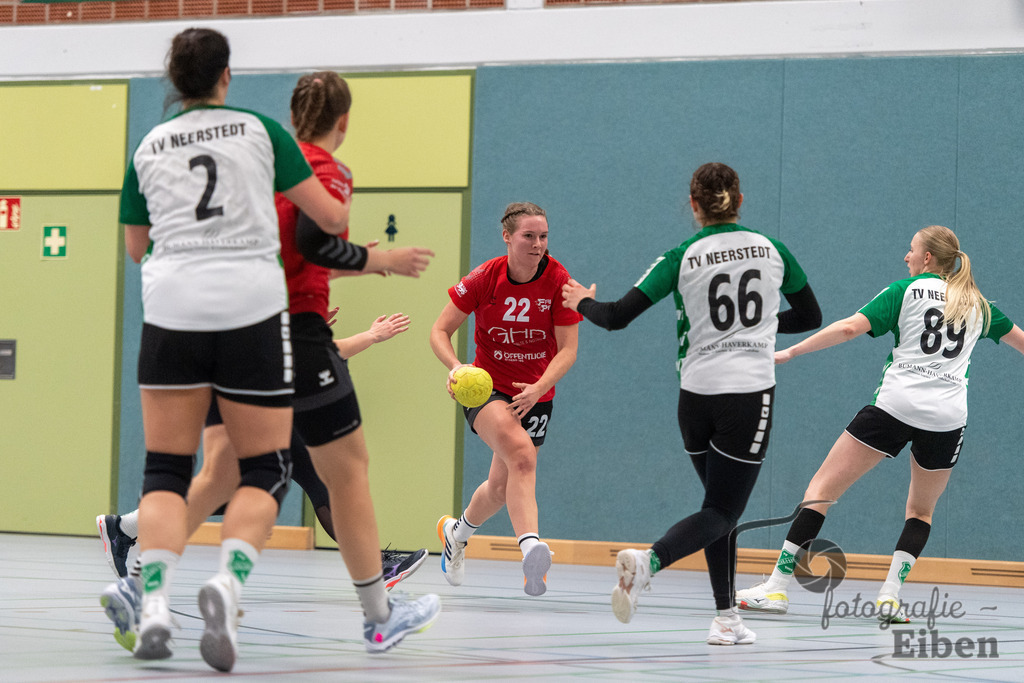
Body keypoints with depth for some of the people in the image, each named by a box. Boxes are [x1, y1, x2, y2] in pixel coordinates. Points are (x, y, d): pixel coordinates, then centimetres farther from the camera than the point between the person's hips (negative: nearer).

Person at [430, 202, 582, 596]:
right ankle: (531, 547, -49)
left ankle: (458, 531, 46)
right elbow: (440, 331, -7)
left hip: (535, 395, 3)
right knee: (521, 453, -32)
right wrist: (456, 367, -27)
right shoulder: (484, 279, -13)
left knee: (502, 486, 12)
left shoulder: (558, 281, -12)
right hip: (486, 387, -3)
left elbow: (568, 349, -13)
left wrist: (538, 389, -29)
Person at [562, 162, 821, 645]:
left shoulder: (682, 258, -1)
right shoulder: (771, 249, 4)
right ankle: (648, 562, -29)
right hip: (749, 393, -2)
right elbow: (810, 317, 15)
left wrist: (584, 303, 16)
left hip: (696, 395, 2)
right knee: (721, 511, -2)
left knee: (722, 506, 17)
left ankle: (726, 618, 11)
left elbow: (617, 317, -4)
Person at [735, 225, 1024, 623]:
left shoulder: (906, 291, 5)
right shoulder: (978, 305, 16)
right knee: (921, 510, 23)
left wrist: (790, 352, -2)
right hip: (947, 418, 3)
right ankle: (890, 595, 4)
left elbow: (850, 328, -6)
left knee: (822, 489, 2)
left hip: (895, 406, -3)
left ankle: (778, 587, -5)